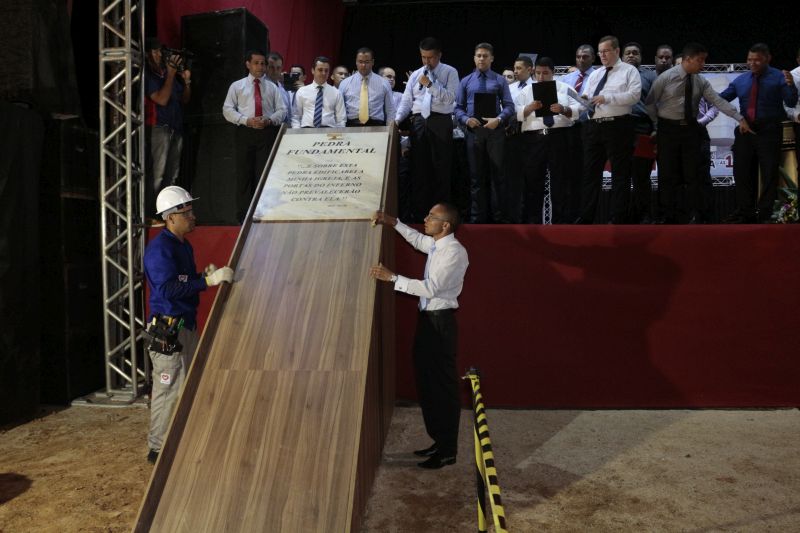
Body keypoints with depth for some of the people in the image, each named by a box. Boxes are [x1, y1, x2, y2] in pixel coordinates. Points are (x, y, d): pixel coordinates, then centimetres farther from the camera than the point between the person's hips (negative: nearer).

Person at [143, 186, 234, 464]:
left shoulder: (184, 245, 14)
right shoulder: (159, 248, -16)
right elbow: (168, 288, -26)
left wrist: (206, 274, 2)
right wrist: (208, 280, -28)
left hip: (187, 324, 10)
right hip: (168, 326, -10)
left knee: (189, 385, 17)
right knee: (169, 388, -3)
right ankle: (158, 448, 10)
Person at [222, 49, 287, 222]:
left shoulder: (272, 87, 14)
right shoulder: (237, 86, 10)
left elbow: (282, 110, 9)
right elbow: (227, 110, 3)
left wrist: (269, 120, -11)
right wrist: (246, 120, -12)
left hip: (268, 133, 1)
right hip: (245, 132, 0)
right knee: (244, 174, 1)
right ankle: (244, 215, 8)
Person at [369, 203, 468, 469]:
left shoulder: (454, 252, -19)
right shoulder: (435, 245, 8)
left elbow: (430, 288, -25)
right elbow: (418, 239, 31)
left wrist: (392, 277, -23)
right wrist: (394, 223, 21)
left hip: (441, 322, -9)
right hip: (427, 318, 9)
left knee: (443, 385, 0)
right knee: (426, 382, 16)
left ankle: (448, 451, 13)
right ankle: (439, 441, 30)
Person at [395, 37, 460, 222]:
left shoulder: (450, 72, 4)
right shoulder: (415, 75, 15)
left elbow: (450, 98, -9)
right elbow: (406, 101, 10)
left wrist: (430, 84, -13)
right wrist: (397, 119, -4)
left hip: (440, 122, -4)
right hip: (419, 122, 4)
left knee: (441, 168, -1)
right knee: (419, 168, 6)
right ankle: (418, 212, 13)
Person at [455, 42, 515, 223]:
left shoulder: (500, 81, 8)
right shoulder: (466, 81, 12)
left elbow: (509, 106, 1)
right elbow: (458, 108, 9)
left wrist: (498, 119, -17)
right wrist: (466, 119, -11)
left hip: (495, 131, -1)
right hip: (473, 132, 2)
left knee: (497, 175, 0)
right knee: (476, 177, 7)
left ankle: (500, 218, 7)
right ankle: (477, 218, 14)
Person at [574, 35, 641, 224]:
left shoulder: (629, 71, 3)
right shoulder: (594, 75, 21)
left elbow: (634, 95, -11)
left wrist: (607, 97, -19)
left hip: (617, 126, -5)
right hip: (593, 126, 6)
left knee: (620, 173, 0)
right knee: (590, 173, 6)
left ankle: (618, 219, 4)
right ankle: (586, 217, 11)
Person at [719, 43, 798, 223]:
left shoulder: (779, 78, -3)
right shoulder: (741, 80, 9)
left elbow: (791, 103, -11)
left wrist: (791, 86, -29)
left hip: (769, 132, -4)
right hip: (745, 131, 5)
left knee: (769, 174, 1)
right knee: (742, 173, 10)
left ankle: (765, 214, 8)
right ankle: (745, 212, 22)